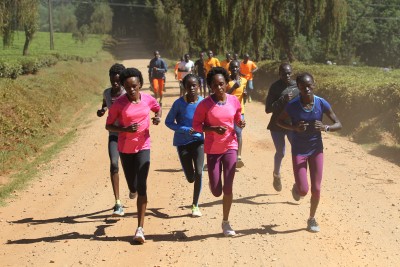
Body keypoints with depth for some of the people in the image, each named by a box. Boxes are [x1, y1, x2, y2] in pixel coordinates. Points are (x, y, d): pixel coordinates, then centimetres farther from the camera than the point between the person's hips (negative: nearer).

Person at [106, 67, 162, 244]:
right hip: (125, 148, 0)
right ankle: (135, 190, 53)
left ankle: (140, 228, -9)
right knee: (133, 187, 11)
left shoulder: (148, 99, -4)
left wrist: (158, 118, -5)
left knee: (141, 186, -11)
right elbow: (108, 126, -5)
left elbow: (158, 108, 18)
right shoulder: (119, 104, -11)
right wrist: (125, 129, -22)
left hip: (143, 147, 0)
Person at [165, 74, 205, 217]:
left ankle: (195, 205, 4)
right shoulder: (179, 103, -11)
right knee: (190, 178, 2)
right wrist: (187, 130, -17)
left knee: (198, 173, -13)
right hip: (183, 143, -1)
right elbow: (169, 122, -6)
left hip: (198, 141, 1)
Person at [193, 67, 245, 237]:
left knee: (228, 188, -3)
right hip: (212, 149, -1)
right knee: (216, 191, 3)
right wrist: (213, 129, -21)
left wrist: (241, 124, -11)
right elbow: (196, 125, -6)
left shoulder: (234, 100, -2)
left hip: (230, 147, 1)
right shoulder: (205, 104, -10)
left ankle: (226, 222, 14)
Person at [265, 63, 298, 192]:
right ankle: (276, 175, 39)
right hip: (277, 125, -2)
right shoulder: (275, 87, -9)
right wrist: (283, 100, -25)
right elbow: (268, 109, -13)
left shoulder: (296, 86, 0)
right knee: (280, 153, 10)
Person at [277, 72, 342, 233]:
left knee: (316, 189, 4)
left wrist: (325, 128, -28)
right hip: (299, 151, -2)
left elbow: (338, 124, -7)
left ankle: (312, 219, 28)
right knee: (303, 190, -8)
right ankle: (296, 187, 31)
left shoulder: (322, 104, -13)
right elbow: (279, 121, 1)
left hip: (316, 150, 2)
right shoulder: (292, 105, -16)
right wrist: (294, 127, -19)